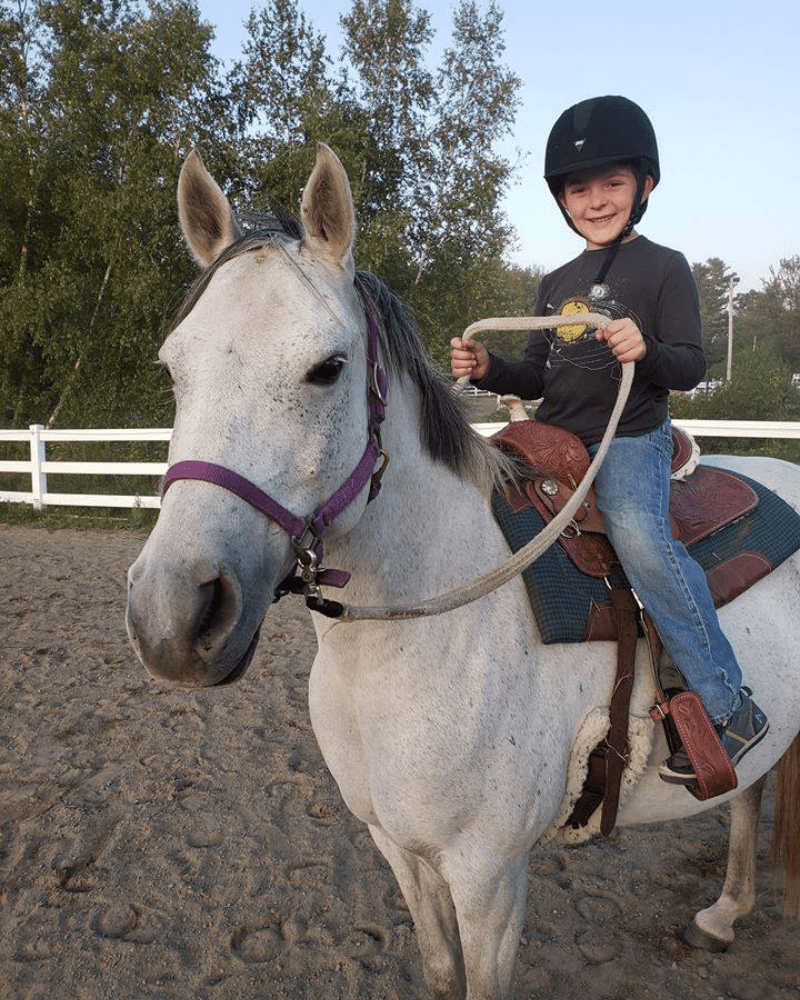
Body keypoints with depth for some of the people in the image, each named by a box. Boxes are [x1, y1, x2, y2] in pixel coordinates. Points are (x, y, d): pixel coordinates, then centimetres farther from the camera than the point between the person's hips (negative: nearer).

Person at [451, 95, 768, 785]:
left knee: (639, 536, -32)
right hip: (555, 440, 8)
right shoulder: (557, 284, 18)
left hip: (631, 440, -7)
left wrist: (647, 352, -29)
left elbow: (691, 366, -7)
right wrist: (490, 370, 1)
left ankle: (730, 709, -19)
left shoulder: (664, 268, 0)